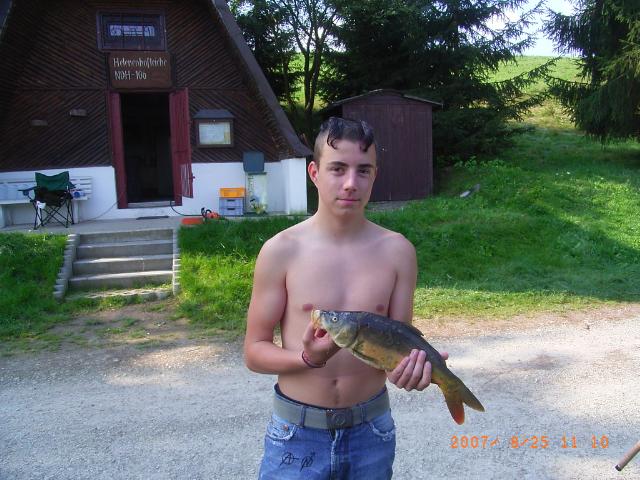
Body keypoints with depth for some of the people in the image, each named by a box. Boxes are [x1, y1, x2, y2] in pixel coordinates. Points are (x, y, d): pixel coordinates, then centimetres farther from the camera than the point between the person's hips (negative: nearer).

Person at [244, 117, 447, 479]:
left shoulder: (397, 250, -5)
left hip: (371, 430, 2)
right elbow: (254, 351, -6)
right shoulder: (281, 251, -11)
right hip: (297, 434, -1)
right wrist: (307, 357, -24)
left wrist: (413, 363, -22)